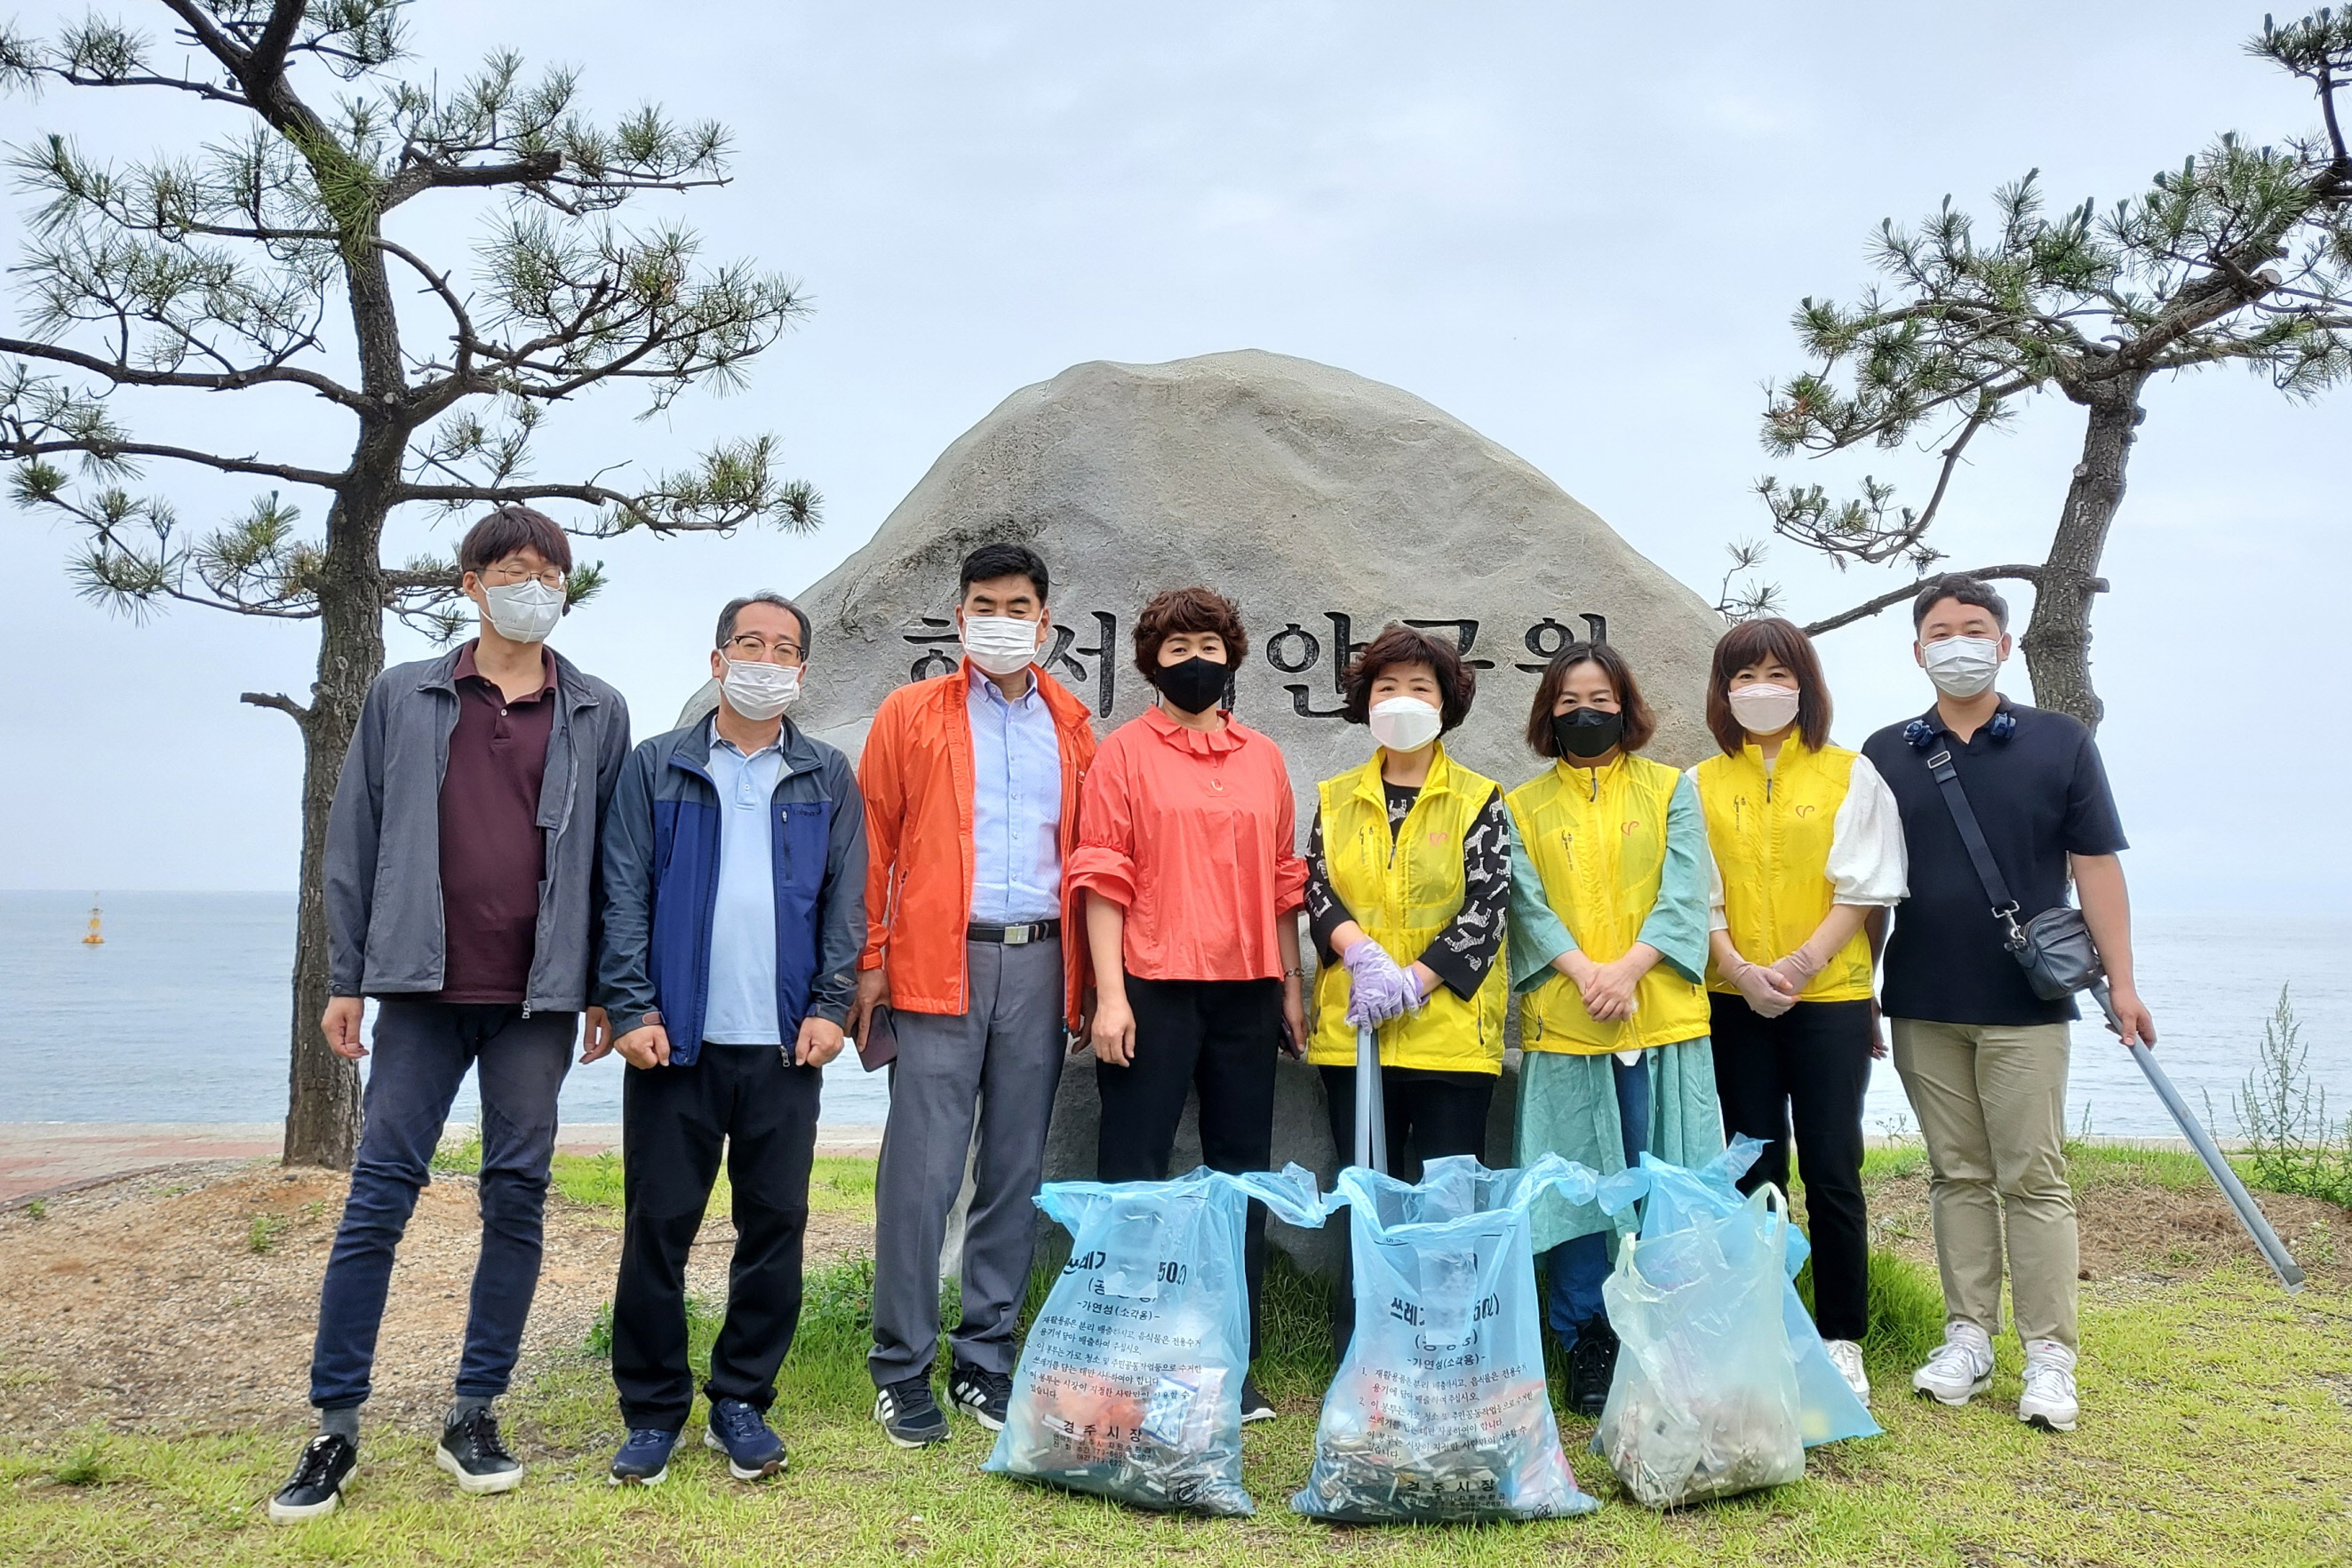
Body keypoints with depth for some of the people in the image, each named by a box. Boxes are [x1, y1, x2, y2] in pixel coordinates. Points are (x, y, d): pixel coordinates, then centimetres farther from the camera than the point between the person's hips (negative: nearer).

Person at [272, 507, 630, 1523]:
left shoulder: (598, 714, 6)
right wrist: (345, 978, 3)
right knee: (380, 1195, 1)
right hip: (423, 989, 0)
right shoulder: (403, 697, 7)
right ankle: (336, 1427, 11)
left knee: (518, 1198, 5)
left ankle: (474, 1416, 18)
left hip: (537, 998, 1)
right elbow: (355, 841, 7)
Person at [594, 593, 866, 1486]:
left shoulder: (829, 778, 11)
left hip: (784, 1043, 1)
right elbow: (624, 897, 2)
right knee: (658, 1225, 3)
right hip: (675, 1040, -1)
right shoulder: (656, 769, 8)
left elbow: (845, 901, 7)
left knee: (776, 1225, 5)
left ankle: (742, 1404, 20)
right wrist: (631, 1008, -7)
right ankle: (652, 1412, 17)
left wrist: (829, 1006, -3)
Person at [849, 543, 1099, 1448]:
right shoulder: (912, 714, 6)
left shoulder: (1071, 729, 14)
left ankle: (986, 1361, 20)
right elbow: (872, 843, 3)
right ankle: (902, 1369, 9)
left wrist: (1088, 976, 6)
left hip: (1039, 965, 3)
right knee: (921, 1170, -4)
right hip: (940, 965, -3)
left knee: (1015, 1172, 8)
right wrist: (869, 961, -4)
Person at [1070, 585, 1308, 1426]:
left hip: (1246, 990, 5)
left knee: (1242, 1175, 9)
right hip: (1154, 989, -4)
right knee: (1134, 1175, 0)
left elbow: (1281, 878, 15)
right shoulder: (1125, 752, 1)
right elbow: (1104, 877, -4)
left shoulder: (1263, 758, 13)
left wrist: (1291, 986, 11)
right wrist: (1109, 995, -11)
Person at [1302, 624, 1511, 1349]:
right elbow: (1316, 888, 3)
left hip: (1449, 1031, -2)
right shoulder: (1335, 799, 11)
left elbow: (1486, 908, -5)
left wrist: (1411, 981, -15)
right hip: (1353, 1031, 3)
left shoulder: (1481, 801, 3)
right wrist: (1362, 952, -16)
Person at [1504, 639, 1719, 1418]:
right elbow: (1527, 904, 1)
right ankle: (1586, 1348, 13)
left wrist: (1629, 968, -14)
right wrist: (1581, 971, -15)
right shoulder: (1522, 806, 11)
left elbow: (1684, 894, 0)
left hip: (1661, 1018, 0)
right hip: (1563, 1025, 0)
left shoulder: (1672, 790, 10)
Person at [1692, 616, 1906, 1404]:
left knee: (1831, 1171, 0)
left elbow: (1863, 888, -3)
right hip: (1737, 1002, 2)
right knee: (1754, 1171, 7)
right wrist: (1739, 970, -13)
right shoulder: (1702, 784, 8)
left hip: (1831, 999, -2)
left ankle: (1842, 1341, 12)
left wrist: (1801, 963, -15)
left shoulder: (1851, 775, 4)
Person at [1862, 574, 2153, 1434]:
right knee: (1956, 1177, 9)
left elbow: (2095, 865, 2)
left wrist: (2121, 980, -3)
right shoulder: (1886, 754, 7)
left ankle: (2049, 1357, 7)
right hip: (1922, 1006, 2)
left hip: (2025, 1005, -2)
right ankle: (1967, 1339, 17)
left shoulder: (2061, 742, 3)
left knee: (2034, 1179, 0)